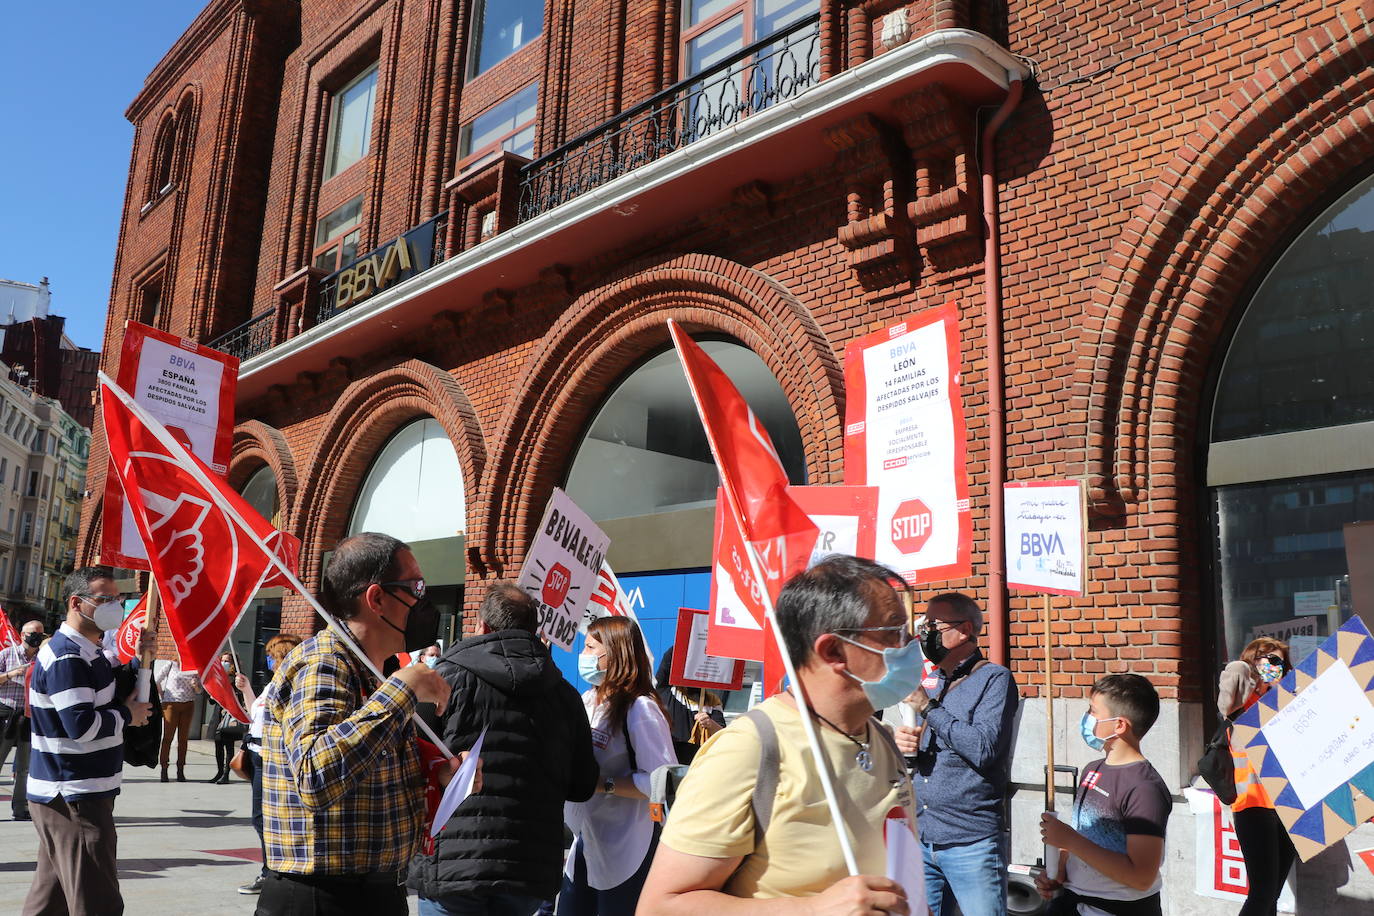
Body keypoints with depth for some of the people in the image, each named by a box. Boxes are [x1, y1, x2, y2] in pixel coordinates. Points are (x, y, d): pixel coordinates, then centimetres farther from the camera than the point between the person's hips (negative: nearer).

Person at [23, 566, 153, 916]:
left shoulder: (86, 651, 13)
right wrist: (126, 715, -10)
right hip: (75, 798, -10)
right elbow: (82, 726, -27)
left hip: (64, 794, 10)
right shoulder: (66, 657, -19)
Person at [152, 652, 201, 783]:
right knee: (167, 737, -1)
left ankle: (180, 771, 9)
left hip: (188, 705, 3)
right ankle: (164, 769, 5)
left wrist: (195, 686, -12)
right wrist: (162, 695, 2)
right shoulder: (171, 664, -2)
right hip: (171, 704, -3)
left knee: (183, 738, 5)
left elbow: (199, 690, 9)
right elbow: (156, 680, 4)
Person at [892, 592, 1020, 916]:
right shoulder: (930, 682, 13)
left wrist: (928, 707, -15)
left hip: (971, 844, -6)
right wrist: (900, 742, -4)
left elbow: (984, 749, -20)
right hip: (921, 837, 6)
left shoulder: (994, 679, -7)